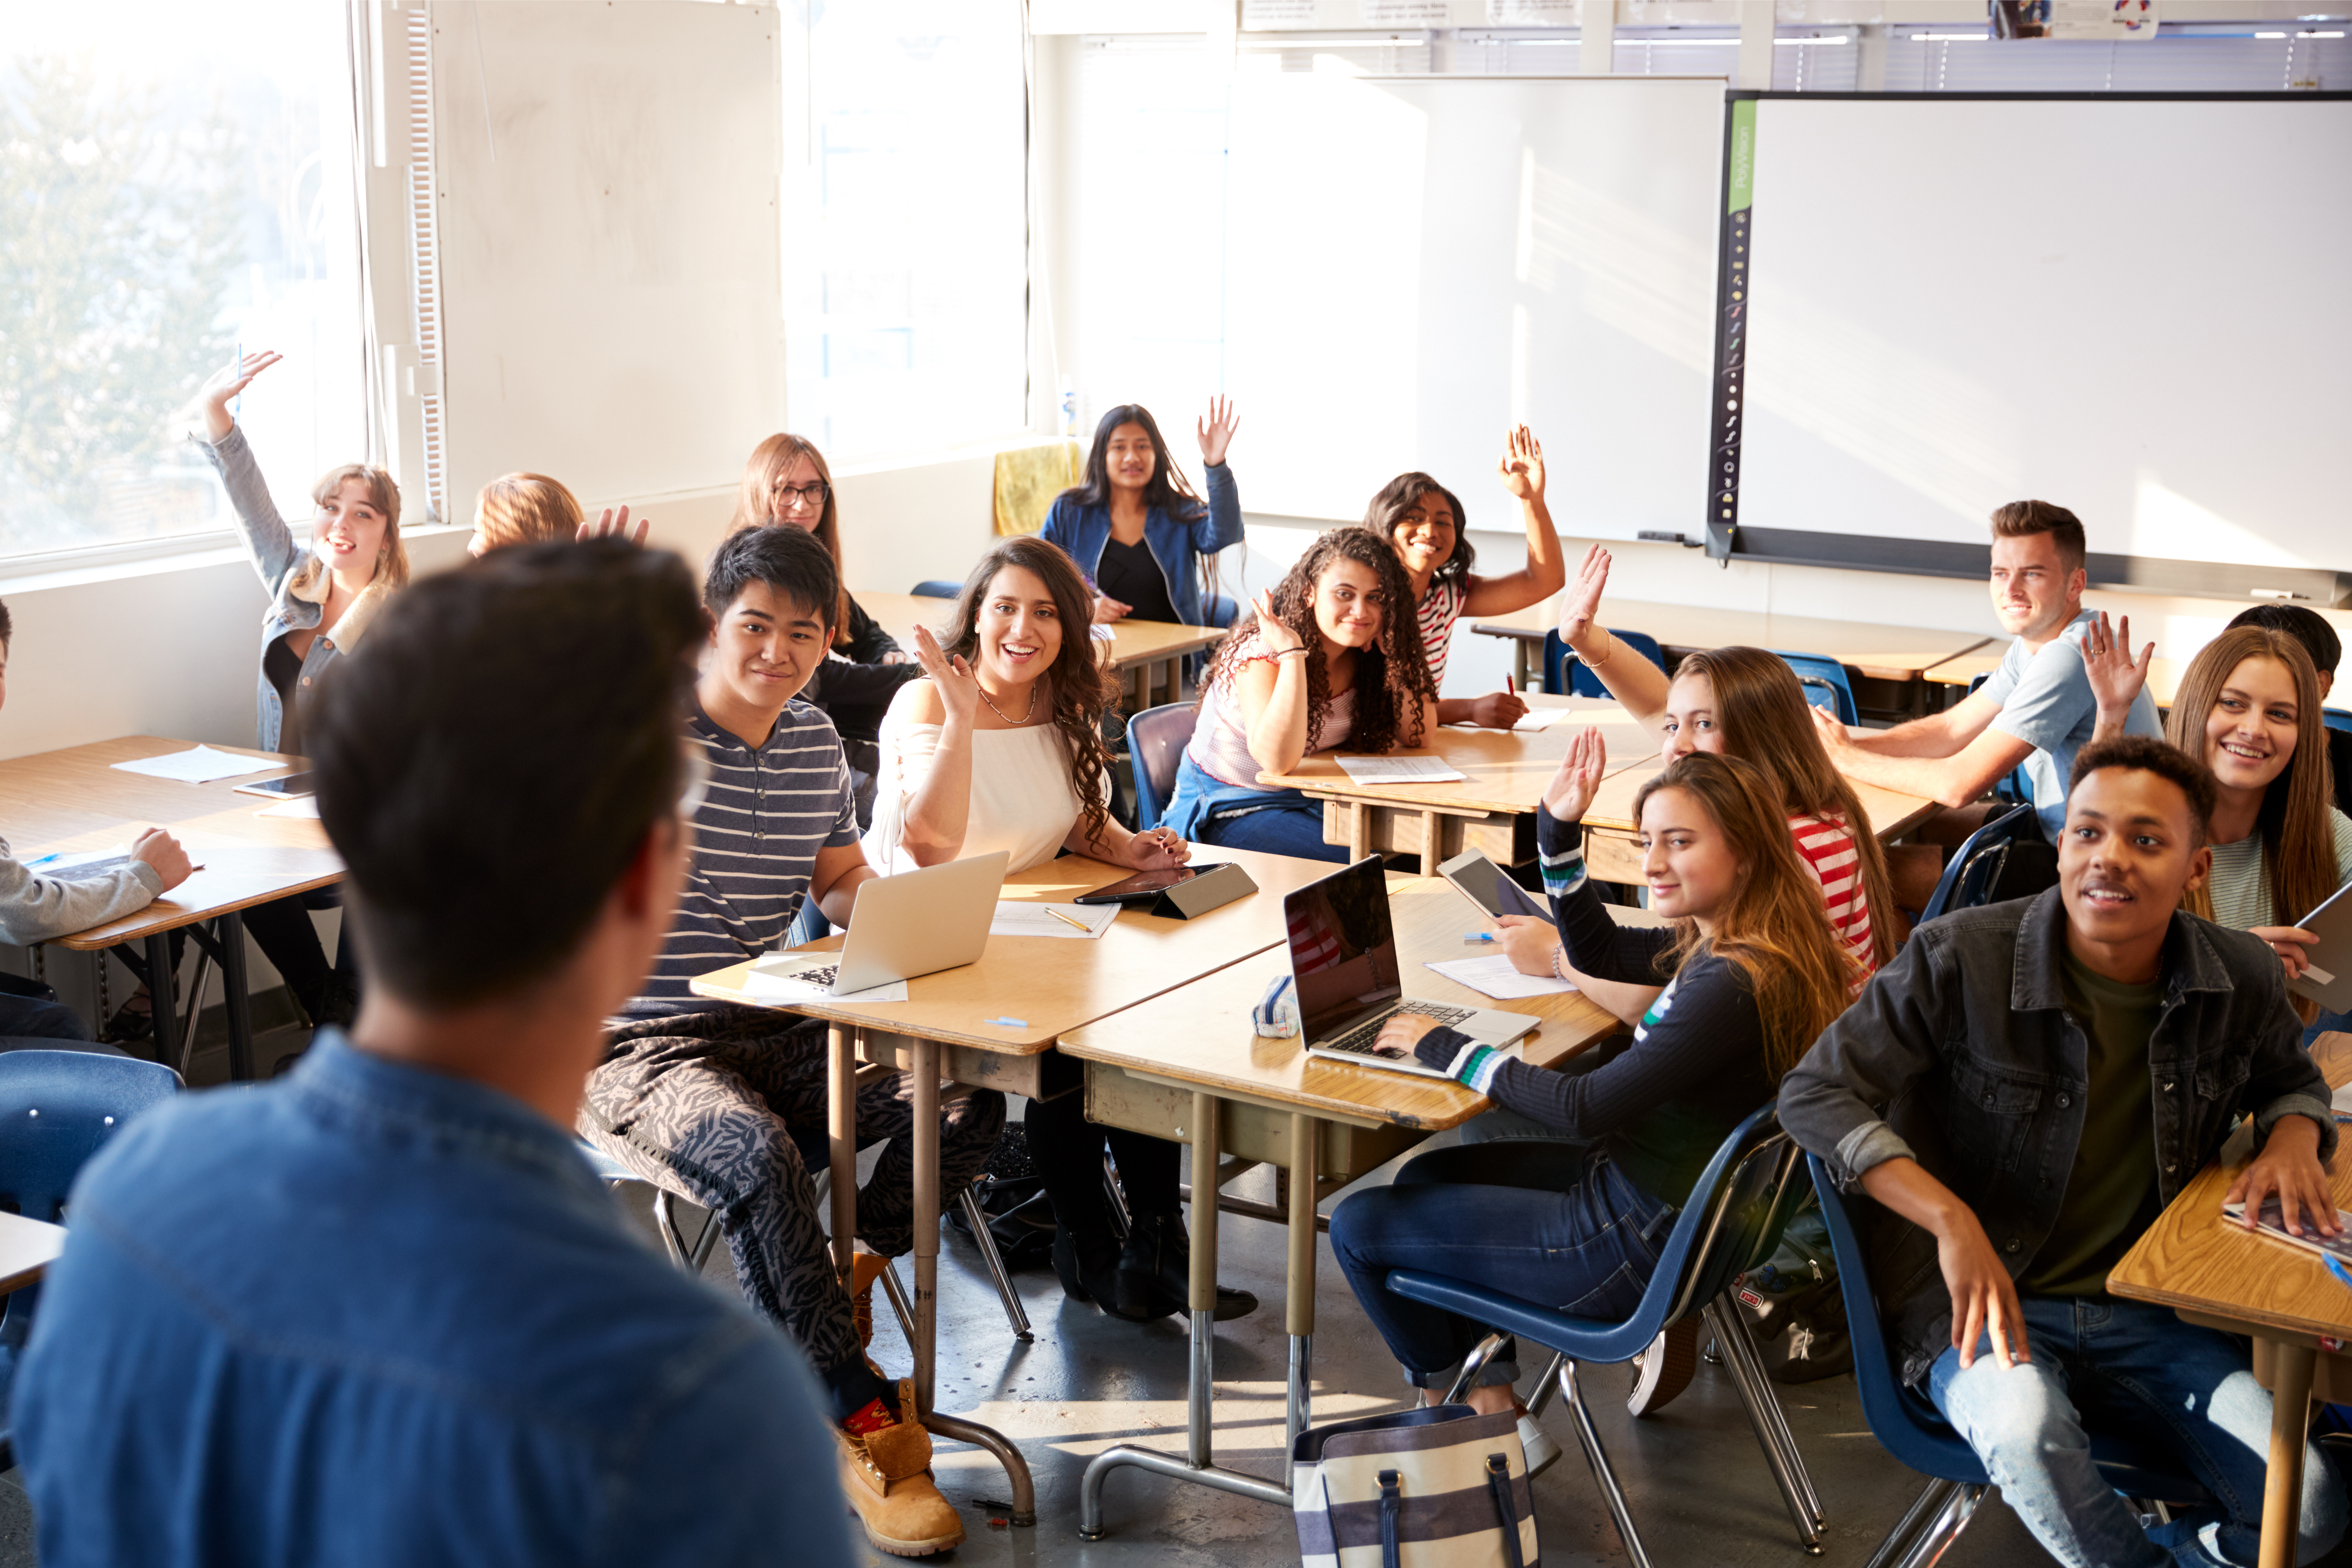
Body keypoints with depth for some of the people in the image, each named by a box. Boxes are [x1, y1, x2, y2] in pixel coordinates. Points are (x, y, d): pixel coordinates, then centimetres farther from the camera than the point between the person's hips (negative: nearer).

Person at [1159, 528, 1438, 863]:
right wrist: (1292, 653, -35)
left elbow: (1419, 736, -5)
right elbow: (1278, 760, -35)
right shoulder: (1263, 653, -22)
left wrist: (1396, 653, -15)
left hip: (1312, 799, 6)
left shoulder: (1363, 658, -3)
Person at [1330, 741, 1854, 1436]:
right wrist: (1559, 831, 7)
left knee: (1358, 1226, 2)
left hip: (1637, 1244, -10)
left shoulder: (1735, 982, -29)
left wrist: (1452, 1051, -17)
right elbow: (1598, 950, 19)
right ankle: (1491, 1395, 24)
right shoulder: (1722, 942, 0)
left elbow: (1587, 1109, -28)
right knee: (1426, 1177, 25)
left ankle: (1446, 1398, 27)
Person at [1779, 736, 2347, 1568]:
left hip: (2152, 1313, 4)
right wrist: (1953, 1220, -22)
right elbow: (1814, 1094, -10)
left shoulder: (2243, 980, 1)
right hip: (1981, 1306, -3)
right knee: (2027, 1428, -37)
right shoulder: (1959, 959, -12)